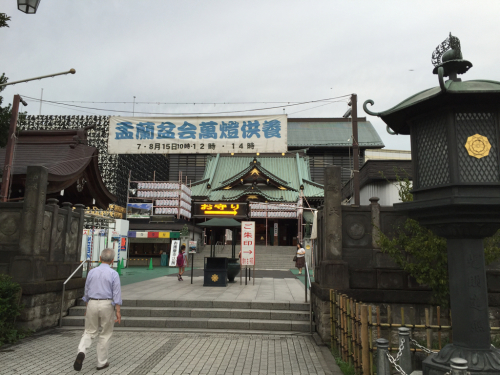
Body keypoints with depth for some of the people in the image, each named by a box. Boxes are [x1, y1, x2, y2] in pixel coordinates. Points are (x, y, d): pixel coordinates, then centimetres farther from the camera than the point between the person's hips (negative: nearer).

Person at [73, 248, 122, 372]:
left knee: (89, 332, 15)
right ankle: (102, 362, 19)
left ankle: (81, 352, -11)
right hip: (106, 305, -3)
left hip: (92, 304, 3)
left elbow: (86, 291, 11)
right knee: (105, 334, 11)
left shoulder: (92, 272, 3)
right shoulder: (113, 274, -9)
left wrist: (87, 308, 22)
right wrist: (118, 311, -7)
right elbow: (116, 294, -11)